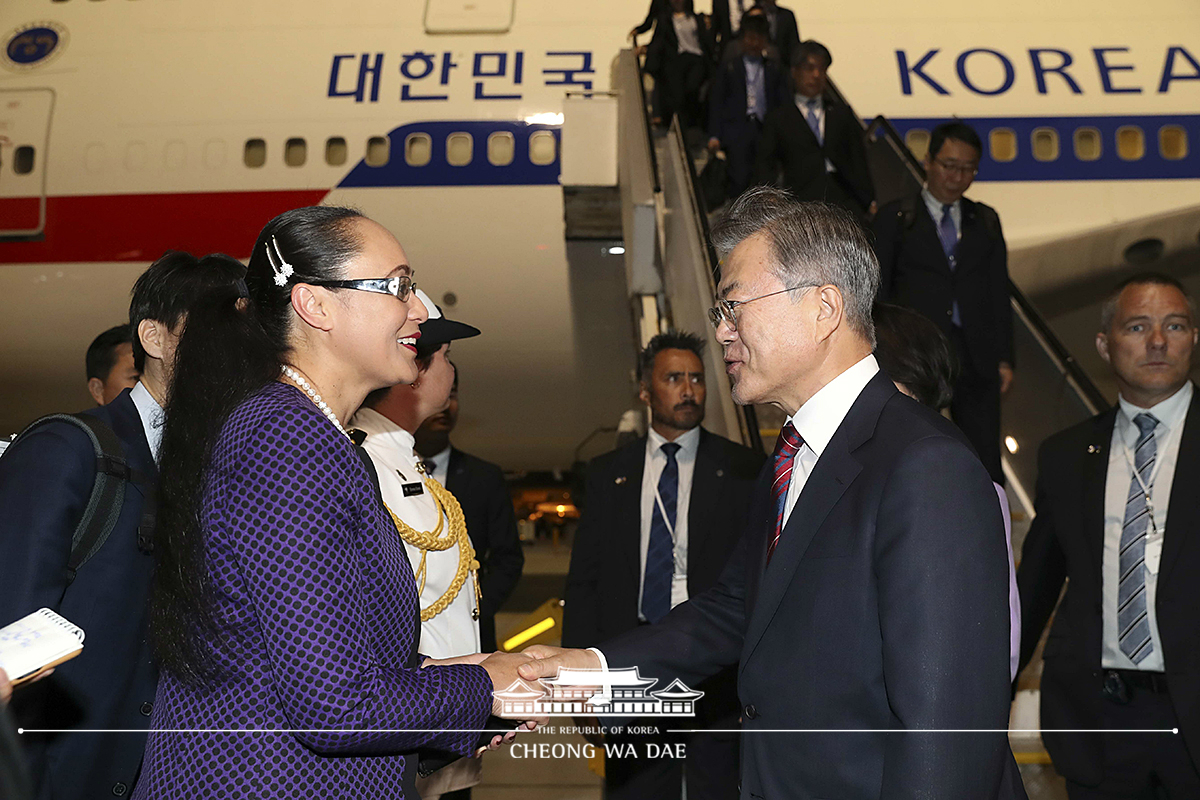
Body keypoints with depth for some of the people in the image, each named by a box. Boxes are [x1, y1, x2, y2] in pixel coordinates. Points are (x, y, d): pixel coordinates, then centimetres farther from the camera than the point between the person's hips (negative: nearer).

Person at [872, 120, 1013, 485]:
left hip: (977, 359, 3)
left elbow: (999, 293, 14)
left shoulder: (986, 221, 15)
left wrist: (1003, 358, 7)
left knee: (986, 464, 1)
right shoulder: (895, 218, 5)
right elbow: (876, 293, 2)